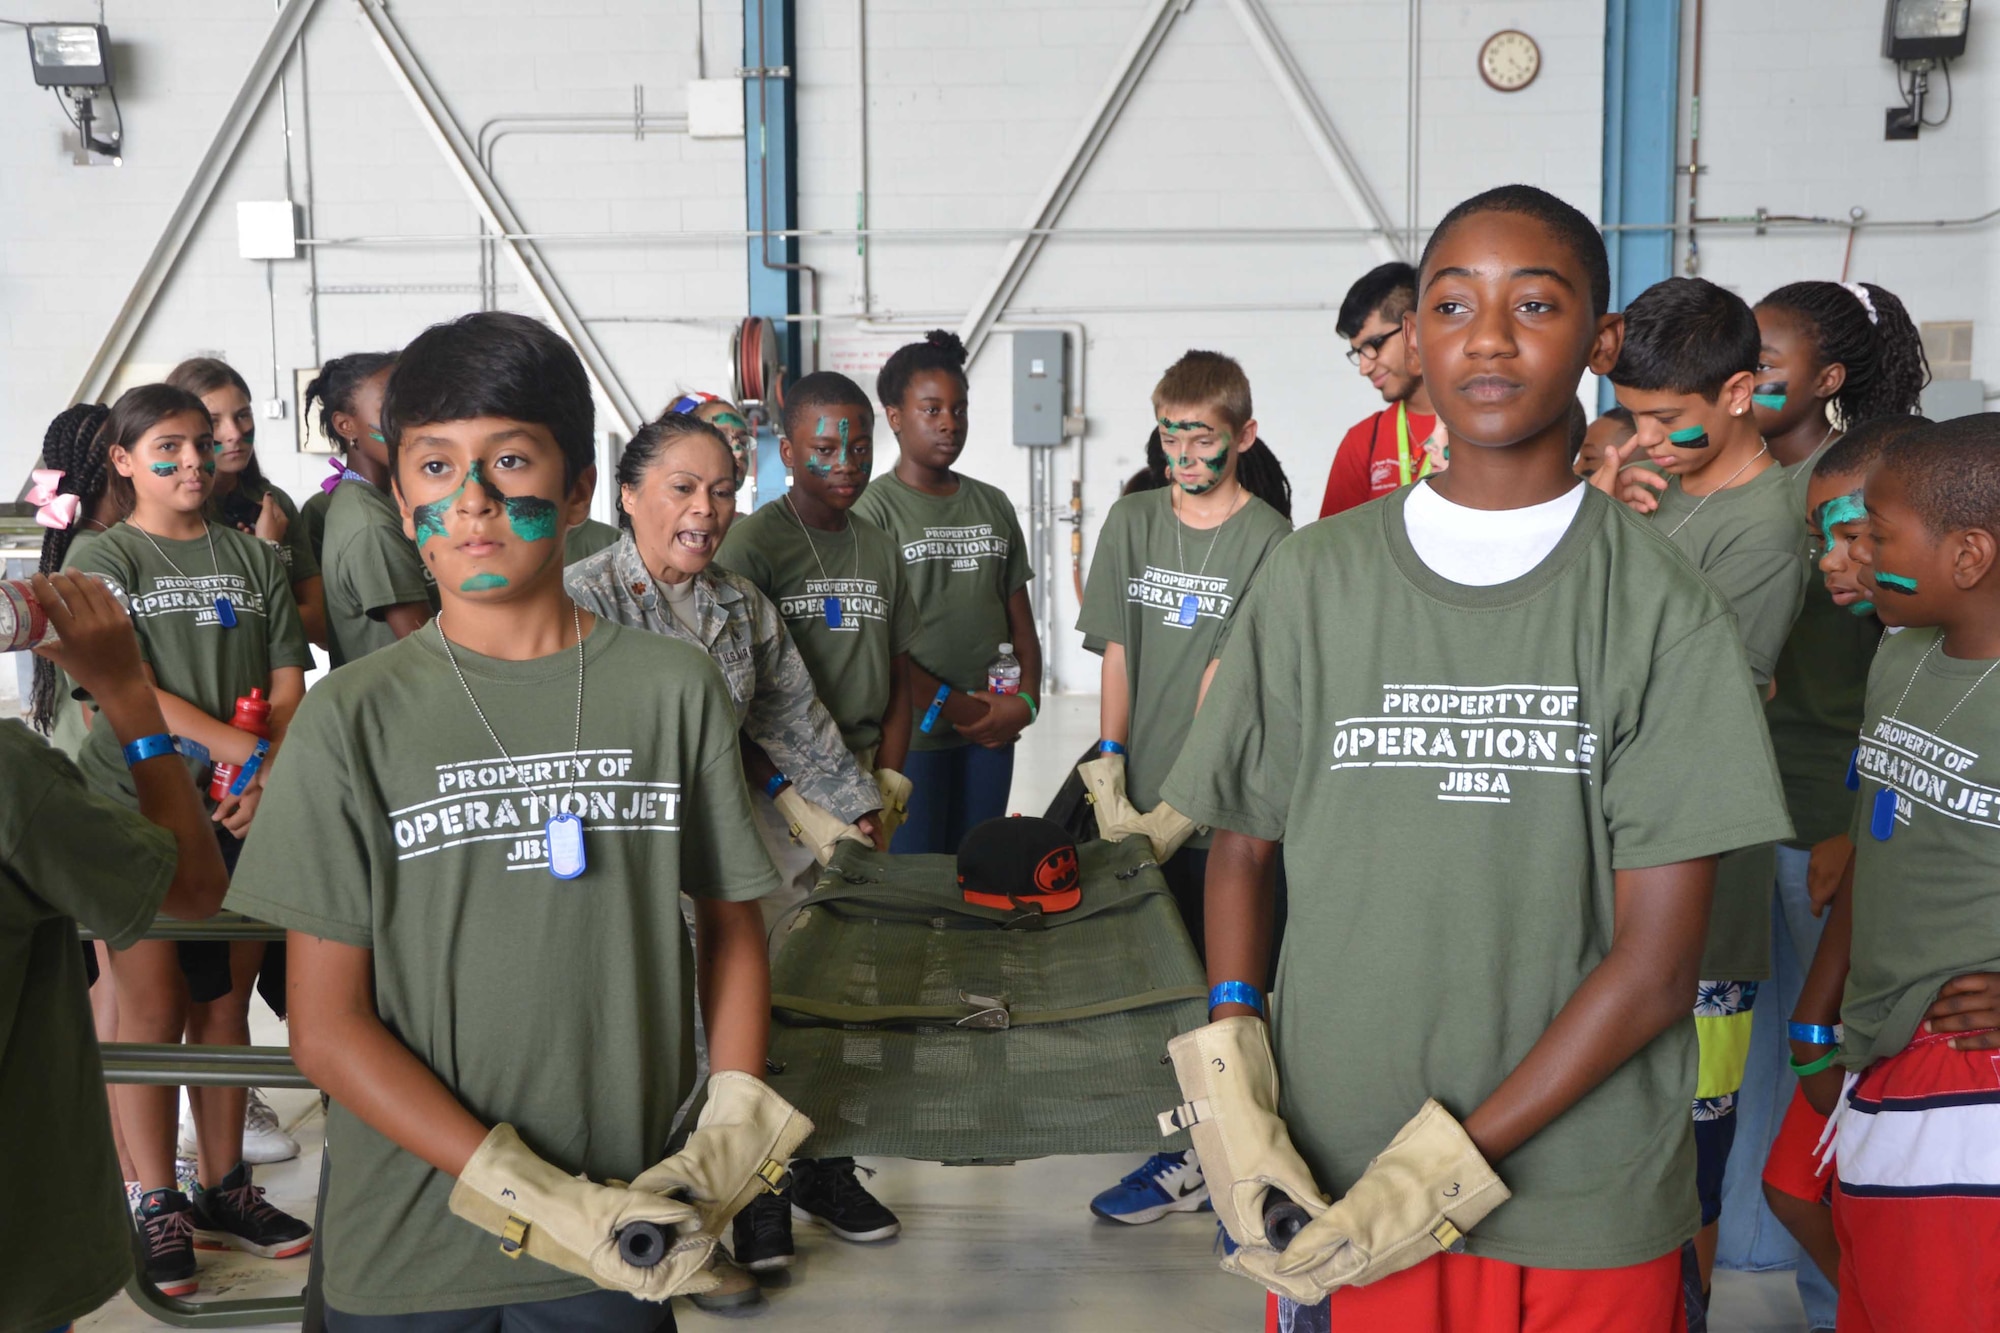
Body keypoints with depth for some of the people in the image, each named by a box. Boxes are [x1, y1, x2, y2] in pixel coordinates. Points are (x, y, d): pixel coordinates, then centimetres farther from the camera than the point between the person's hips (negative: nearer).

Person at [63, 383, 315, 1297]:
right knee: (152, 1008, 0)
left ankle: (223, 1188, 20)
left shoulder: (253, 556, 11)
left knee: (224, 1002, 9)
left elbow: (289, 680, 4)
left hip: (241, 813, 3)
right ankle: (156, 1204, 11)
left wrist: (273, 772, -13)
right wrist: (242, 750, -19)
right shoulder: (101, 559, 2)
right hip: (138, 809, -3)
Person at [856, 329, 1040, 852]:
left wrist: (1027, 699, -3)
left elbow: (1020, 619, 13)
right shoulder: (876, 508, -6)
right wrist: (953, 707, -10)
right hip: (912, 732, -5)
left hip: (993, 730, 5)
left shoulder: (993, 505, 12)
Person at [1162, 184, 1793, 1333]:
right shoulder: (1312, 579, 0)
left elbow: (1659, 957, -9)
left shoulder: (1662, 606, -6)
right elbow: (1244, 848, 6)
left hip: (1588, 1213, -1)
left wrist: (1456, 1161, -15)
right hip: (1331, 1187, 2)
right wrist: (1228, 1089, -7)